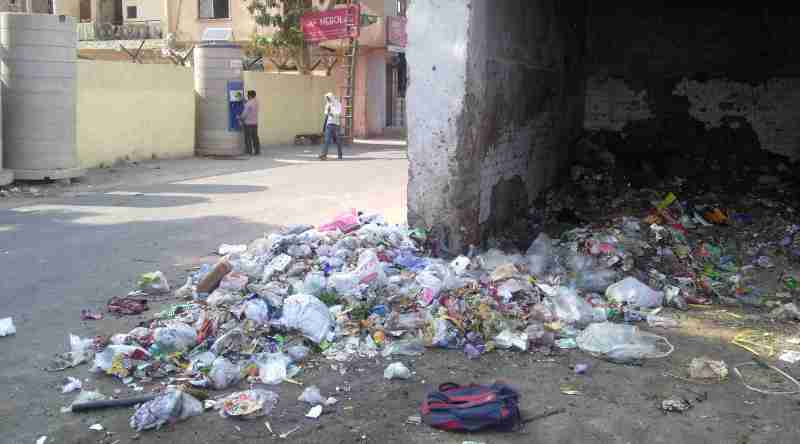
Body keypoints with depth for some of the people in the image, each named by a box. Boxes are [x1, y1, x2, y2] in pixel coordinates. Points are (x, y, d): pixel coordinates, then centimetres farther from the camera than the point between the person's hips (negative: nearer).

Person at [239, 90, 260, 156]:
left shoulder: (248, 104, -19)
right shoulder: (256, 102, 3)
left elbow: (244, 114, -15)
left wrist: (240, 118, 4)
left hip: (248, 123, -7)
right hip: (255, 123, 7)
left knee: (248, 138, 1)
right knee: (255, 137, 11)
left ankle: (250, 151, 2)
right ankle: (257, 151, 13)